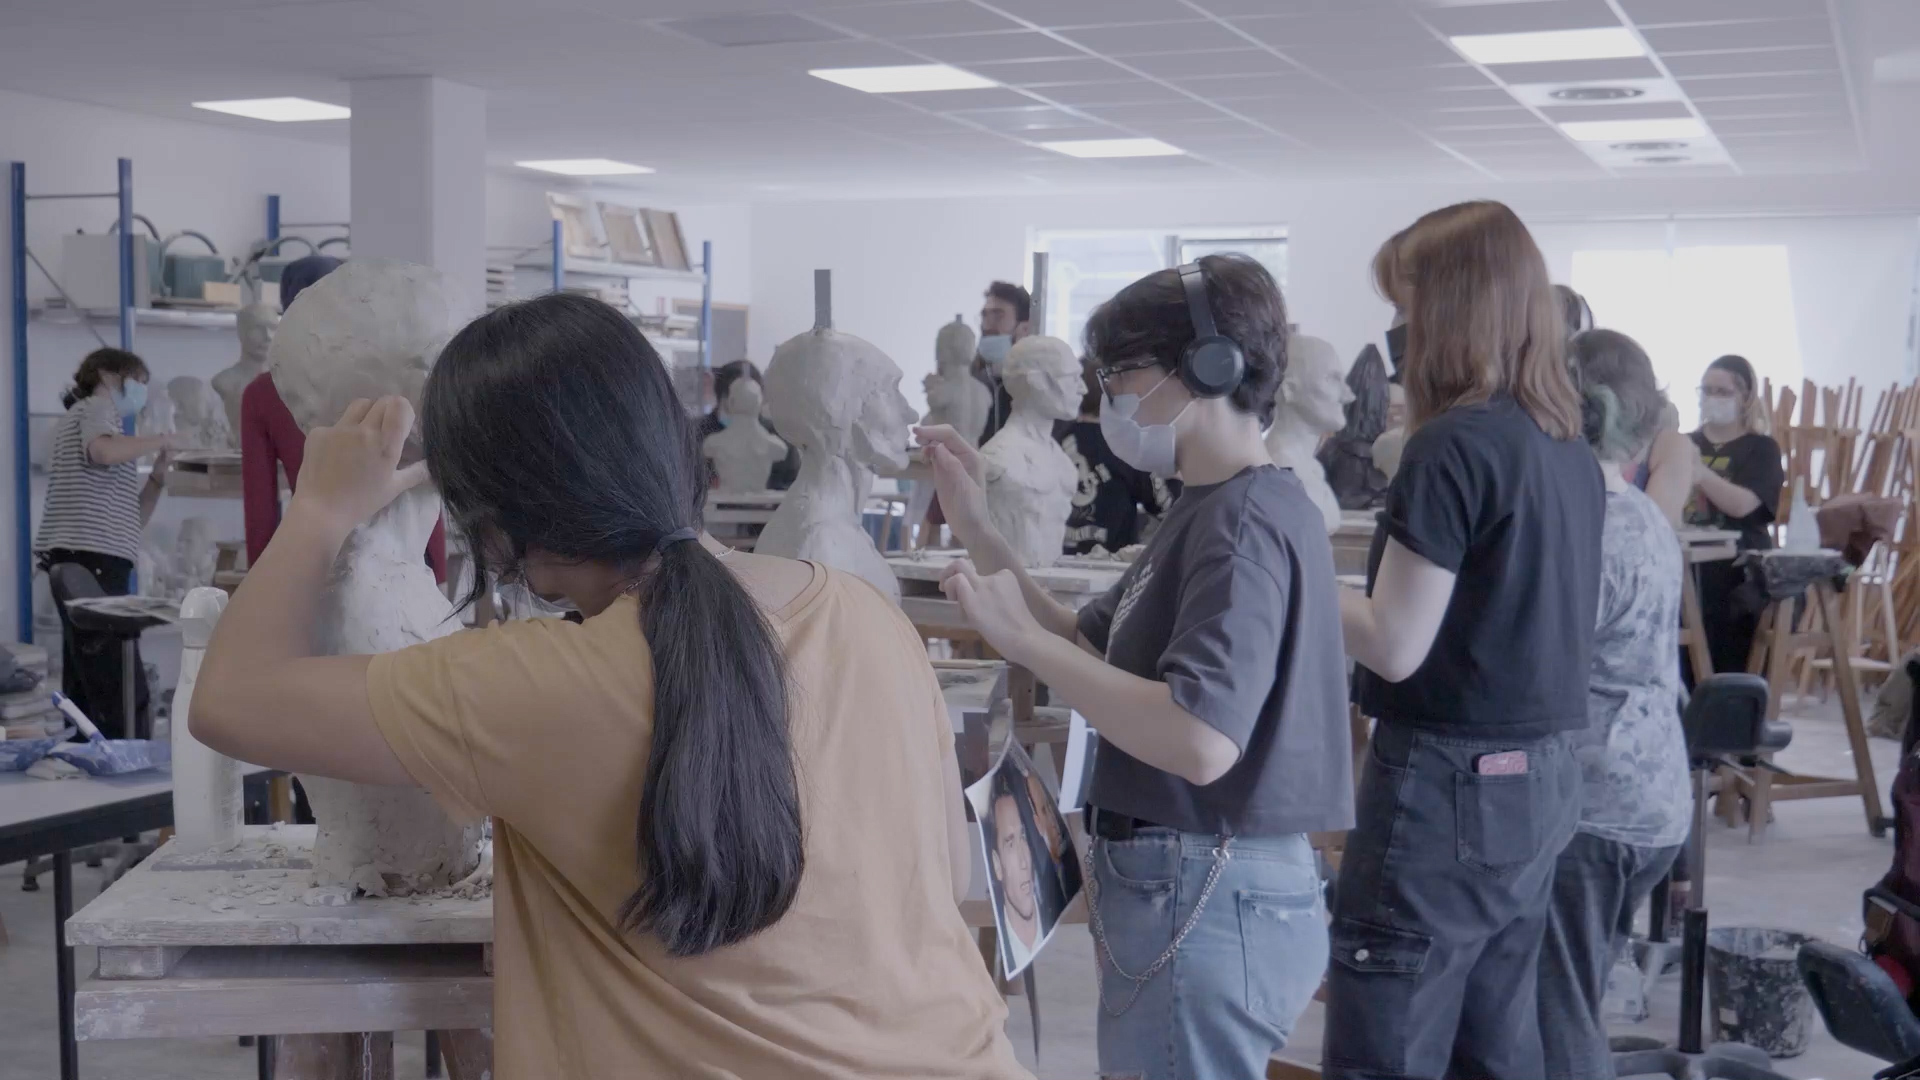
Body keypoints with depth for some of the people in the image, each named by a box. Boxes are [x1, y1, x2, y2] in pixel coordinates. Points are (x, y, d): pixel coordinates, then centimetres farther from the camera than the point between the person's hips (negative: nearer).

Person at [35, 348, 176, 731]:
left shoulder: (96, 418, 31)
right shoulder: (96, 406, 5)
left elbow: (130, 521, 28)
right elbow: (104, 450, -22)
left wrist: (158, 478, 16)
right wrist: (160, 440, -7)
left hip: (86, 563, 10)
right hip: (91, 559, -10)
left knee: (88, 696, 4)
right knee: (126, 697, -18)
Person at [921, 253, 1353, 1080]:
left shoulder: (1245, 520, -19)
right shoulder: (1211, 511, 12)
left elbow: (1202, 741, -30)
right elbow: (1092, 649, 16)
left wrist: (1018, 637, -26)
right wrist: (977, 530, 6)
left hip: (1205, 896, -10)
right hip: (1190, 883, 10)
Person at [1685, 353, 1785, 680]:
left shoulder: (1760, 448, 3)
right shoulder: (1688, 444, 14)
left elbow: (1742, 504, -14)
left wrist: (1701, 473, -30)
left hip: (1736, 577, -3)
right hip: (1686, 572, 3)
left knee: (1733, 674, -6)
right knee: (1682, 672, -3)